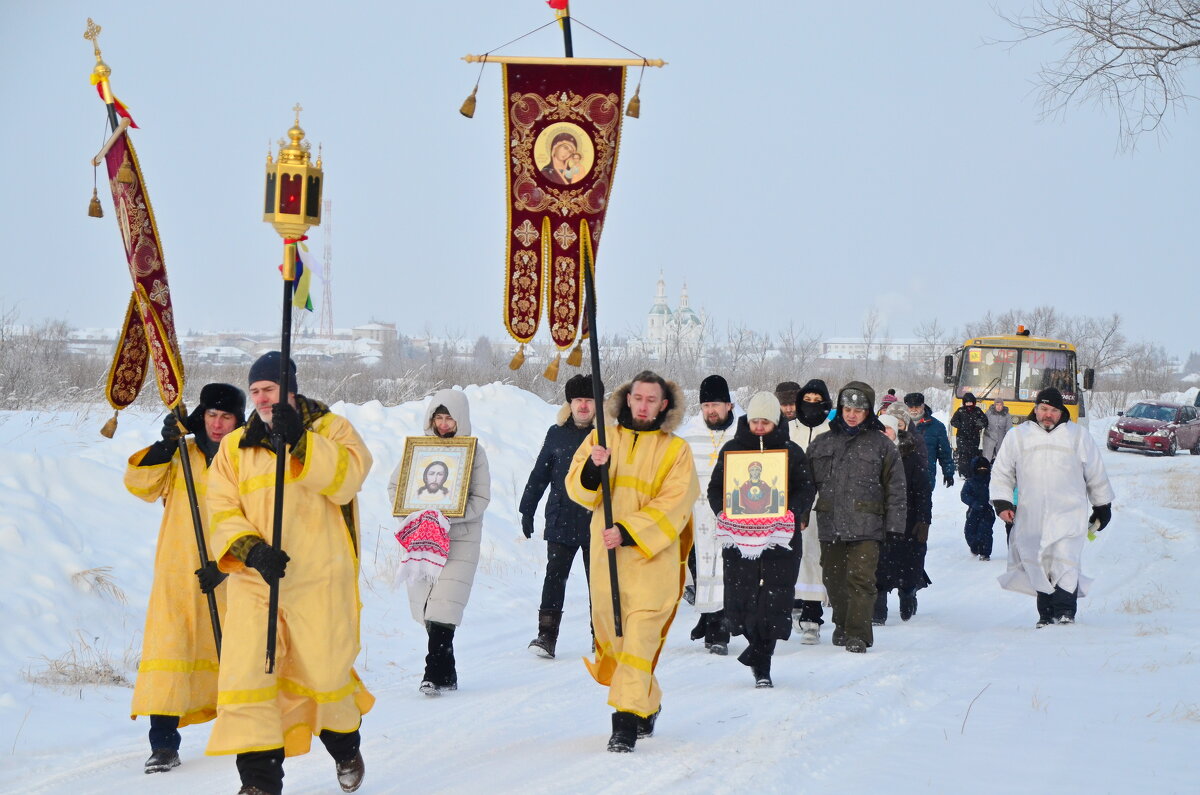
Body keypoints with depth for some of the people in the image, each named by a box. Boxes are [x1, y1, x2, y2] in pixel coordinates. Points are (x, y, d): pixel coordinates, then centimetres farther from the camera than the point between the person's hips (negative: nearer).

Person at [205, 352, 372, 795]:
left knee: (325, 672, 6)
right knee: (245, 673, -11)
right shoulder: (235, 447, 12)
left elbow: (347, 479, -14)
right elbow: (222, 510, 4)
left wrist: (300, 442, -23)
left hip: (320, 579, -2)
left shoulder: (331, 430, 5)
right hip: (254, 578, 2)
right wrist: (251, 549, -14)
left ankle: (345, 747, 37)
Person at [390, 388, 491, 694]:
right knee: (425, 607, 4)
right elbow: (395, 486, 10)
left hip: (460, 539, -3)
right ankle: (446, 675, 15)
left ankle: (435, 675, -16)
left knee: (444, 608, -16)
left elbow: (481, 499, -2)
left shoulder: (474, 451, 2)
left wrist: (449, 516, -17)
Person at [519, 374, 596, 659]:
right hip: (561, 520, 1)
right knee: (555, 576, -5)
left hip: (597, 521, -1)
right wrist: (527, 510, 10)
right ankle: (546, 636, -6)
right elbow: (539, 474, 12)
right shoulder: (557, 433, 7)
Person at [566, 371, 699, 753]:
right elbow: (578, 490, 5)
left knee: (640, 636, -14)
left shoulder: (675, 450, 3)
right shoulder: (602, 438, 12)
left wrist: (628, 532, -17)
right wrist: (592, 468, -18)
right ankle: (647, 704, 29)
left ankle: (627, 720, -19)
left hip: (652, 557, -4)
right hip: (606, 555, 4)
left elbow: (673, 506, -6)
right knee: (611, 632, 10)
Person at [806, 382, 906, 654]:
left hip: (866, 528, -3)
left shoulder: (881, 445, 4)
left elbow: (895, 488, 4)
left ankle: (858, 633, -10)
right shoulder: (822, 444, 12)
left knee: (861, 578, -12)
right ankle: (842, 623, 30)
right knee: (834, 579, 10)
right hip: (830, 526, 4)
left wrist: (894, 526, -2)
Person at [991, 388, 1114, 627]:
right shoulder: (1018, 436, 9)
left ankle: (1065, 610, -11)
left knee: (1065, 562, -15)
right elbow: (1002, 473, 13)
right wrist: (1002, 503, 1)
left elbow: (1096, 475, 15)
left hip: (1068, 515, -2)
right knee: (1039, 567, 3)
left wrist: (1102, 507, 18)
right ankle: (1046, 613, 11)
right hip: (1031, 516, 2)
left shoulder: (1078, 436, 8)